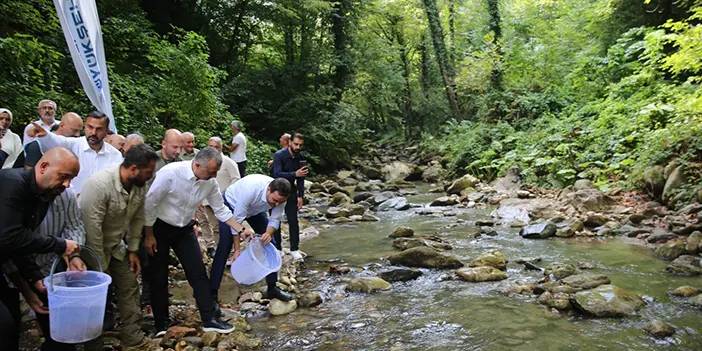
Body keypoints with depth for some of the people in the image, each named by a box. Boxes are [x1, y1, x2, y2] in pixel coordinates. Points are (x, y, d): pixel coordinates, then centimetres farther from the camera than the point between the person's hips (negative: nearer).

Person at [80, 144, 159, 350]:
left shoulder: (140, 186, -9)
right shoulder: (100, 184, -31)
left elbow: (137, 219, 3)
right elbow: (92, 226, -28)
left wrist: (133, 250, 3)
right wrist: (98, 263, -22)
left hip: (116, 247, 7)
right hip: (93, 248, -7)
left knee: (130, 288, 7)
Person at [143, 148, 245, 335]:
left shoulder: (210, 182, -12)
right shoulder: (170, 173, -29)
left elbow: (221, 210, 1)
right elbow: (149, 203, -21)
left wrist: (241, 230, -4)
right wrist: (149, 236, -15)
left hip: (185, 229, 5)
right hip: (159, 228, -4)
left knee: (198, 272, 0)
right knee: (159, 277, 4)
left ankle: (209, 319, 8)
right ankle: (160, 325, 19)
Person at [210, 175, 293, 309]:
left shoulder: (280, 196, -28)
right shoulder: (251, 189, -44)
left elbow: (275, 220, -15)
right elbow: (237, 220, -36)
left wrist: (269, 233, -38)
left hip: (255, 210, 5)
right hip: (232, 204, -5)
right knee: (224, 248, -13)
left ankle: (272, 288, 9)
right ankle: (212, 294, -8)